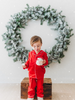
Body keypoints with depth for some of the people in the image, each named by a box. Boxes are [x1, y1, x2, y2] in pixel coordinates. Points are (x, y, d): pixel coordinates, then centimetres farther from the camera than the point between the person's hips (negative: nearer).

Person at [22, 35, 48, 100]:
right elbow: (28, 61, 10)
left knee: (40, 86, 11)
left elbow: (46, 62, -8)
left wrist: (43, 62, -30)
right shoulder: (30, 53, 0)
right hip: (32, 73, 2)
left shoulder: (43, 53, -8)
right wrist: (25, 65, -9)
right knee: (31, 86, 9)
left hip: (40, 73, -1)